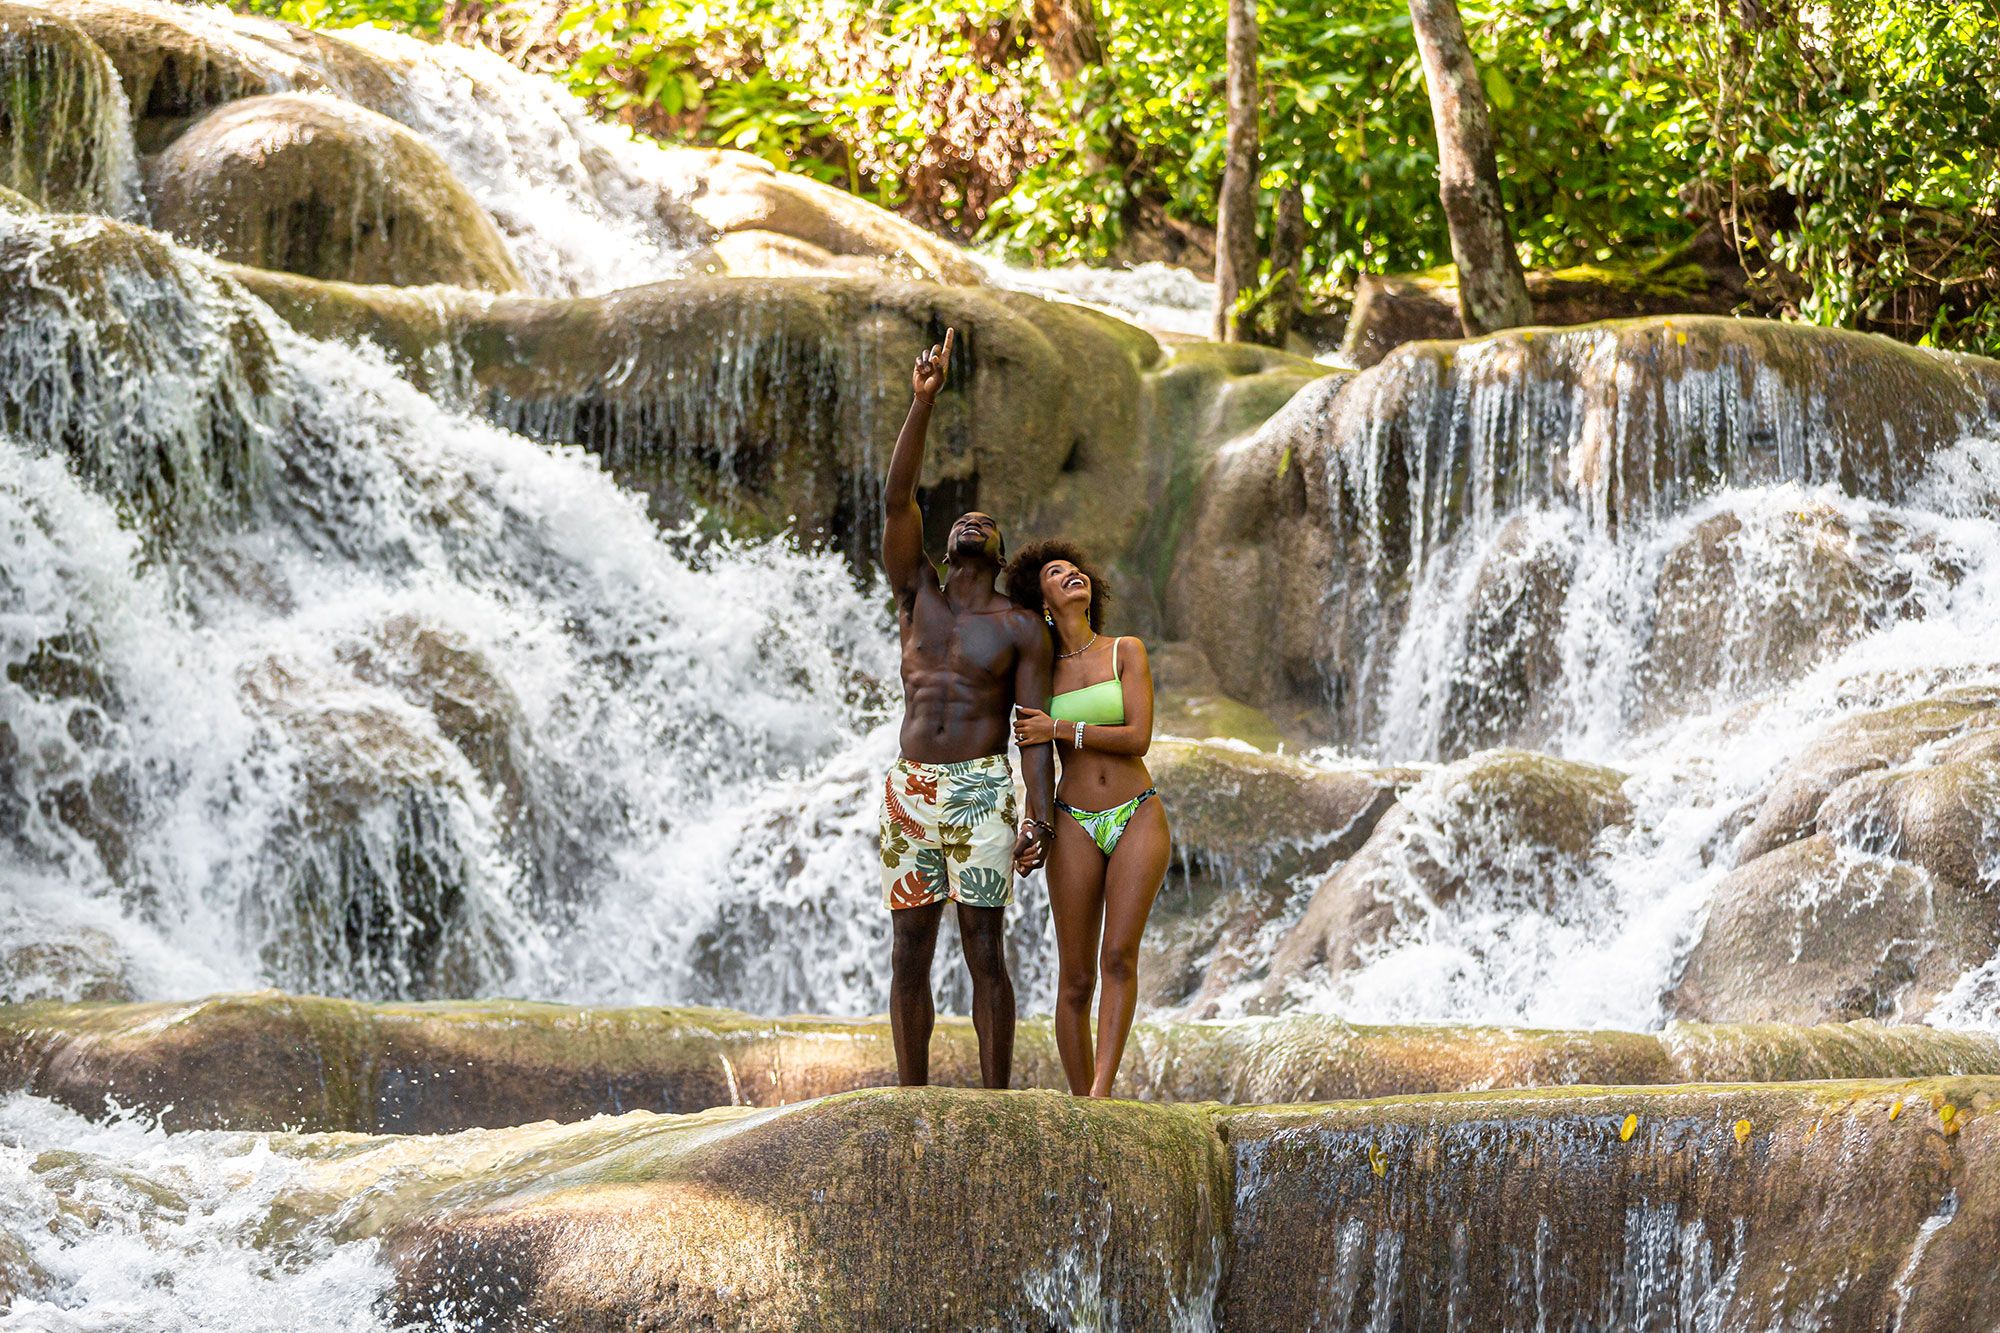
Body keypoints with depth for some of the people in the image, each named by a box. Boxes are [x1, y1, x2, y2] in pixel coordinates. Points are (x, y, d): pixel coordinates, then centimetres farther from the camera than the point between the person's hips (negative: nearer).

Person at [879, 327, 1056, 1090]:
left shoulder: (1022, 631, 4)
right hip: (911, 791, 3)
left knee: (985, 956, -5)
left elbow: (1036, 733, -1)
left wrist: (1040, 822, -13)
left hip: (982, 795, -3)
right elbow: (897, 499, -2)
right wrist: (923, 402, -11)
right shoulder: (916, 595, 11)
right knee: (908, 959, 3)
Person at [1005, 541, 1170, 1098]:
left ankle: (1101, 1095, -24)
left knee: (1119, 958, -18)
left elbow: (1138, 738, -10)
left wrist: (1058, 730, -12)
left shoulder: (1127, 651, 1)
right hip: (1075, 826, 2)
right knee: (1075, 979, -2)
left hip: (1138, 821, -2)